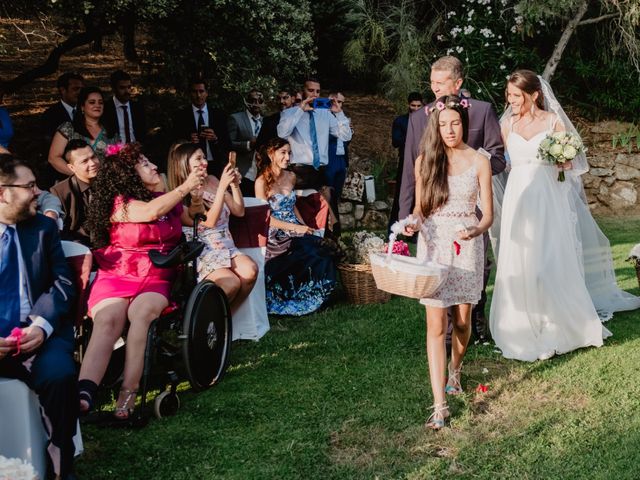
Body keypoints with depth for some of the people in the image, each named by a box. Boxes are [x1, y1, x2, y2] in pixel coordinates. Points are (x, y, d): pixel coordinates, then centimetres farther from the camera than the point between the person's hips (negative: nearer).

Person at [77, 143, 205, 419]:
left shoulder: (164, 196, 19)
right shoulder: (119, 203, 1)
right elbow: (151, 212, -17)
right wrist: (186, 186, -10)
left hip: (157, 279, 3)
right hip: (117, 276, -3)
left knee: (140, 312, -32)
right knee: (107, 319, -32)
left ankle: (128, 394, -39)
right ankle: (84, 394, -49)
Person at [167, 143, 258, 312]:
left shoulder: (212, 181, 10)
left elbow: (239, 211, 13)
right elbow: (210, 221, -19)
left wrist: (235, 185, -2)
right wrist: (222, 186, -21)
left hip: (226, 248, 5)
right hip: (202, 253, -5)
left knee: (250, 271, -27)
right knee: (231, 283, -32)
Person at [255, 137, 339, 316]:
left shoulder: (291, 176, 13)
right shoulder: (262, 181, -7)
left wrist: (305, 226, 5)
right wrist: (296, 228, -17)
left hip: (296, 230, 6)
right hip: (275, 235, -6)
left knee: (325, 248, -22)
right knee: (310, 252, -30)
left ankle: (316, 297, -8)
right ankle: (304, 300, -9)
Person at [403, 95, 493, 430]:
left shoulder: (479, 161, 0)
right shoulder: (424, 161, 3)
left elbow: (488, 214, 0)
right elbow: (420, 208, 9)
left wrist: (476, 230, -21)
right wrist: (413, 224, -12)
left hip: (466, 245, 0)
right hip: (433, 244, 0)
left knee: (462, 321, 11)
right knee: (436, 325, -6)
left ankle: (455, 369, 43)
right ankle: (439, 404, -4)